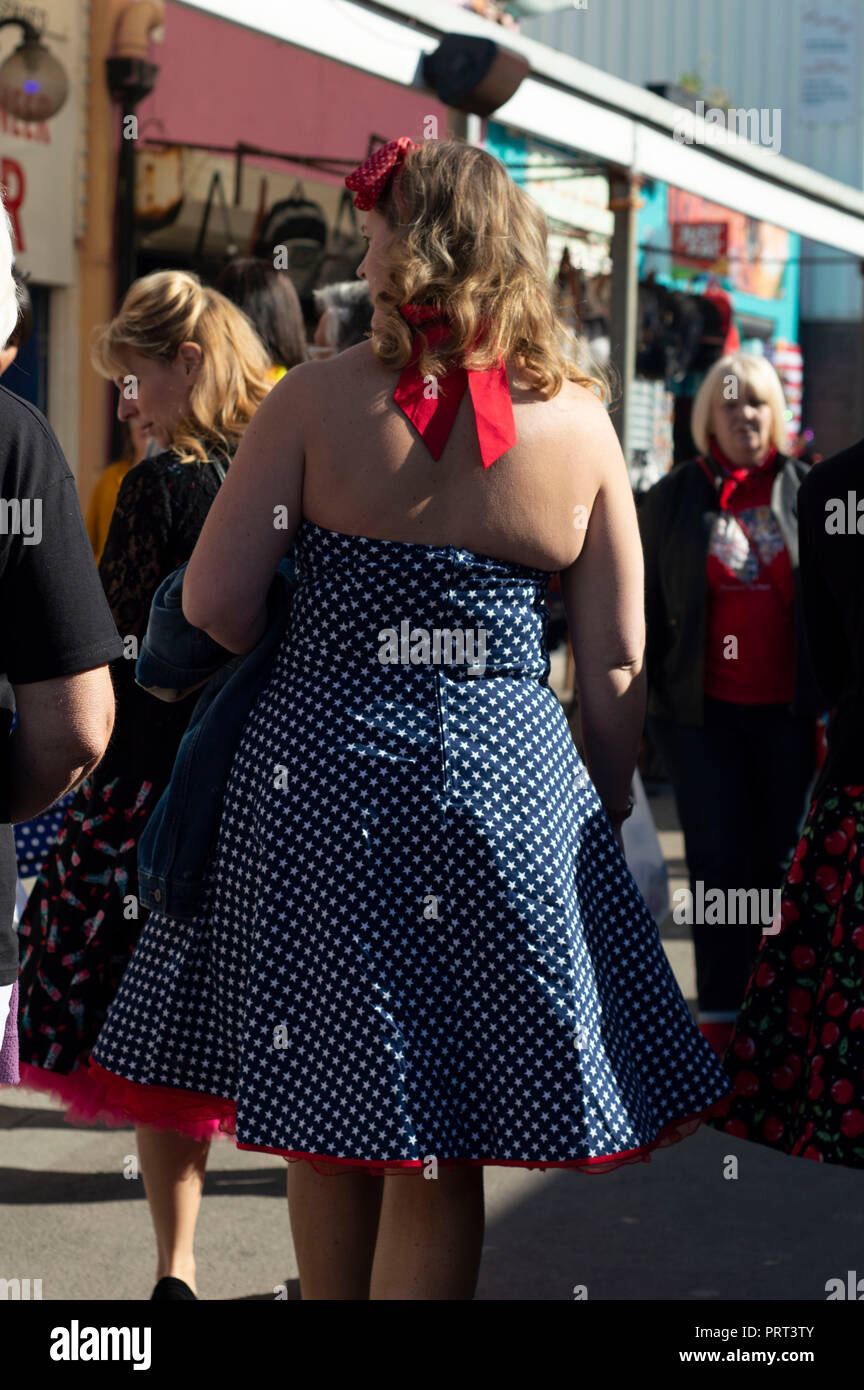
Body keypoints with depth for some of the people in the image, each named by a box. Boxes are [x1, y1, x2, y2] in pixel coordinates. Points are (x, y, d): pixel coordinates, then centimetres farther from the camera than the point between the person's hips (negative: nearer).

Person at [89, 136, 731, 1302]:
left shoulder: (317, 397, -5)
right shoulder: (579, 421, 0)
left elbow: (214, 603, -7)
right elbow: (616, 665, 2)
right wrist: (606, 818, 15)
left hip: (319, 772, 0)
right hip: (504, 783, 1)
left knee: (325, 1126, 14)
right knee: (438, 1158, 7)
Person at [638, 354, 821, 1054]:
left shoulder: (805, 491, 5)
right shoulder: (674, 498, 4)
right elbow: (648, 603, 7)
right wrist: (642, 693, 3)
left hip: (789, 708, 1)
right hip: (706, 711, 0)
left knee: (783, 859, 5)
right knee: (719, 861, 2)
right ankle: (722, 1015, 7)